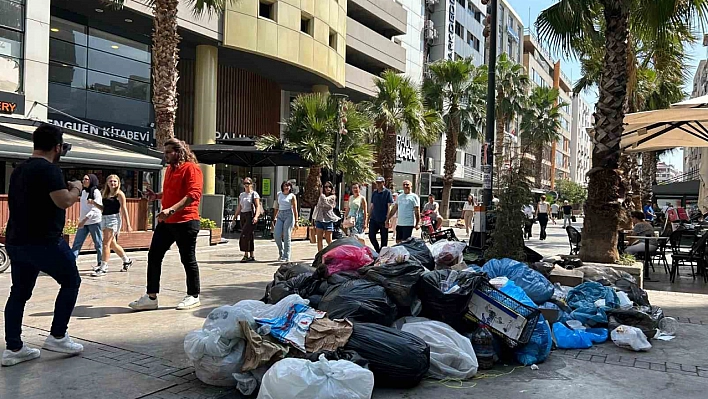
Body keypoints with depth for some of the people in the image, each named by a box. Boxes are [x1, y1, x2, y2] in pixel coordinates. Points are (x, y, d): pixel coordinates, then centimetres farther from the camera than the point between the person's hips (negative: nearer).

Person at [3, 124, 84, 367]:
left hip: (16, 242, 9)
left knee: (19, 292, 12)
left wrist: (68, 195, 28)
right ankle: (57, 337, 9)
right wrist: (76, 188, -1)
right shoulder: (48, 169, -14)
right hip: (43, 242, -8)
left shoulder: (19, 170, 15)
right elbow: (64, 202, -21)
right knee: (71, 281, 8)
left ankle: (13, 348, 15)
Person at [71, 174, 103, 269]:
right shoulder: (83, 192, 15)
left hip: (94, 222, -7)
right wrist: (81, 220, 15)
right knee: (77, 243, 0)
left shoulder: (96, 192, -8)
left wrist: (85, 219, -23)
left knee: (98, 244, 2)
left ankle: (100, 264, 11)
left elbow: (96, 208, -16)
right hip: (83, 222, 7)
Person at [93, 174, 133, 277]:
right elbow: (104, 208, 20)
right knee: (112, 244, 14)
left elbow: (124, 209, -8)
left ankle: (103, 268, -6)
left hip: (114, 218, -8)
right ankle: (127, 261, 31)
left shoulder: (119, 194, -4)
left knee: (106, 243, -11)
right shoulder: (105, 194, 15)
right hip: (105, 218, 8)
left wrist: (127, 224, -11)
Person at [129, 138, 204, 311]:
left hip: (185, 222, -9)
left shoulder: (191, 168, -11)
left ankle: (193, 297, 17)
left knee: (188, 259, 2)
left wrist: (172, 210, -32)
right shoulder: (170, 169, 17)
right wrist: (156, 196, 11)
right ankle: (151, 297, 12)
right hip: (166, 221, 9)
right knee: (154, 256, 6)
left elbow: (193, 195, -23)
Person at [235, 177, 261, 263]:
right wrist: (235, 217, 14)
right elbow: (239, 207, 20)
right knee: (249, 236, 8)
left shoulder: (254, 194, -2)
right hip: (243, 216, 6)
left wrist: (256, 216, -23)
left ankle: (246, 255, -10)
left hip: (250, 215, -6)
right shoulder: (241, 195, 17)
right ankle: (252, 256, 13)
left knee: (244, 235, -15)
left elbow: (258, 206, -10)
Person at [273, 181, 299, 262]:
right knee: (276, 235, -7)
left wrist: (296, 221, -7)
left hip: (289, 216, -4)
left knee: (286, 236, -5)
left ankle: (286, 257, 1)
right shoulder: (279, 194, 14)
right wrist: (274, 217, 15)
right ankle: (281, 252, 16)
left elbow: (295, 210, -1)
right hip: (280, 216, 4)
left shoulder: (292, 196, 1)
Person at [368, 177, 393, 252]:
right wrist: (368, 218, 12)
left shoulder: (387, 192, -4)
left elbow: (389, 207, -8)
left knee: (384, 238, 3)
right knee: (371, 236, 0)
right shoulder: (374, 193, 12)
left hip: (383, 220, -5)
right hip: (374, 219, 5)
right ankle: (377, 250, 19)